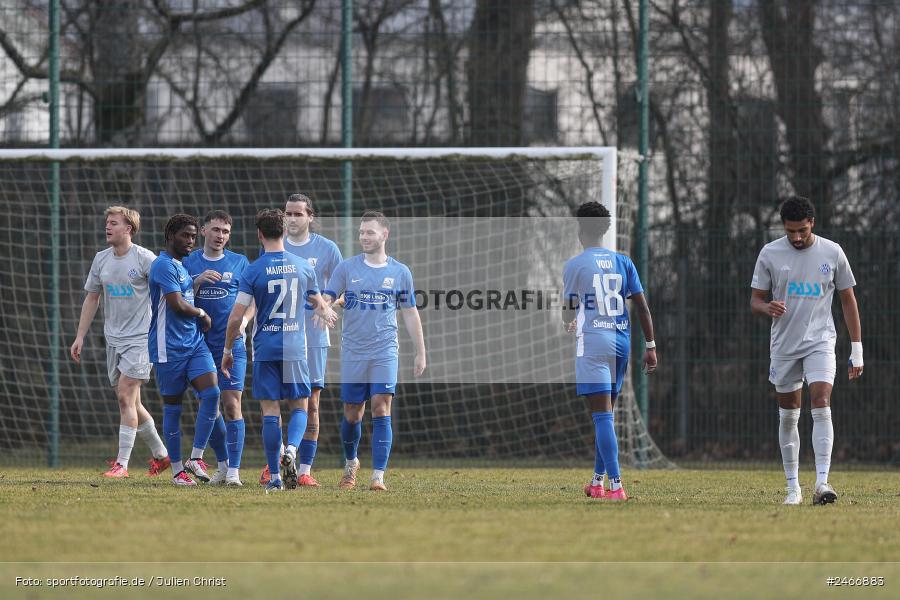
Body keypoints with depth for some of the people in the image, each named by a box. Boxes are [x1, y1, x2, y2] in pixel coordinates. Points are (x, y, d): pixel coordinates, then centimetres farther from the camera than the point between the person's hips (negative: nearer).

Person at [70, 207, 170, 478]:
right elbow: (92, 297, 16)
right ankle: (160, 454, 25)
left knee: (126, 395, -15)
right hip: (114, 338, 6)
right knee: (131, 402, 9)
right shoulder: (101, 259, 9)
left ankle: (122, 463, -15)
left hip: (140, 338, -6)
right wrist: (80, 336, 13)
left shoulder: (144, 259, -10)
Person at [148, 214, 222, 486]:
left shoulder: (183, 265, 18)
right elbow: (178, 305, -18)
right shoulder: (164, 265, -12)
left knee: (211, 392, -11)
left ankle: (195, 459, -5)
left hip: (194, 342, 8)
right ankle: (178, 471, 7)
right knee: (172, 407, 1)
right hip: (169, 348, -8)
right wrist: (202, 314, -3)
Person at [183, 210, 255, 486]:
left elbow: (252, 300, 7)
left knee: (231, 404, -11)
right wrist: (198, 282, -13)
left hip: (231, 343, -2)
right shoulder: (189, 262, 7)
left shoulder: (239, 263, 5)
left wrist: (244, 320, -12)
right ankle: (222, 463, 23)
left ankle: (233, 471, -10)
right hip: (199, 343, 2)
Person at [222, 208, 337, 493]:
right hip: (295, 349, 1)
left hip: (265, 349, -1)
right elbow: (318, 303, 19)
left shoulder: (253, 270, -6)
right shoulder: (302, 266, 3)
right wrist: (326, 313, 42)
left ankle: (275, 478, 1)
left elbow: (236, 317, -8)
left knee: (270, 411, 2)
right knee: (299, 406, 11)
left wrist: (228, 350, 5)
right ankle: (291, 449, -18)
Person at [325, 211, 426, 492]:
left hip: (385, 351, -1)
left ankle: (378, 476, -12)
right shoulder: (346, 268, 3)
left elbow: (410, 314, 12)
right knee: (352, 414, 7)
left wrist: (420, 353, 12)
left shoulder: (400, 272, 5)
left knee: (381, 410, -12)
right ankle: (350, 463, 33)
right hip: (353, 351, 1)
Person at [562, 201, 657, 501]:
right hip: (621, 341, 5)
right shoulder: (622, 262, 9)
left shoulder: (574, 265, -3)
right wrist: (650, 346, 10)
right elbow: (642, 306, 6)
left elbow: (568, 312, 4)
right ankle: (598, 481, 26)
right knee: (606, 414, 18)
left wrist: (570, 323, 28)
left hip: (593, 342, -5)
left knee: (602, 415, -9)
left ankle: (616, 486, -18)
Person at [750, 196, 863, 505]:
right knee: (788, 415, 7)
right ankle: (793, 487, 17)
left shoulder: (832, 253, 0)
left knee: (821, 407, -18)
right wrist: (769, 308, -21)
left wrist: (857, 350, 4)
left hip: (820, 341, -1)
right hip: (784, 345, 2)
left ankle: (822, 482, -23)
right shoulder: (770, 254, -1)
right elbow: (755, 300, 4)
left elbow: (848, 301, 6)